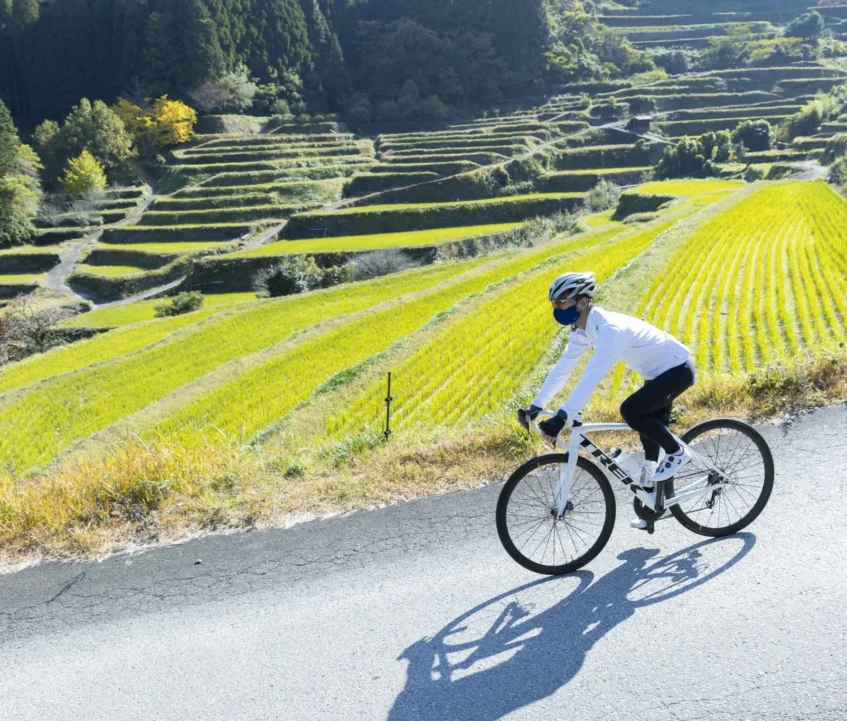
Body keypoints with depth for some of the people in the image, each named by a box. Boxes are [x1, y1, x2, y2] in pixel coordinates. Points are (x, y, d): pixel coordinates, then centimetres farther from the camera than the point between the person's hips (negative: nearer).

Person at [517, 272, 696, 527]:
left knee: (631, 410, -26)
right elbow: (563, 368, -4)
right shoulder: (582, 330, -5)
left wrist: (562, 417, -48)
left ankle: (678, 452, -3)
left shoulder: (610, 328, -34)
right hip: (660, 372, 9)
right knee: (650, 430, 11)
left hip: (677, 369, -9)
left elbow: (592, 376, -43)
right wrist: (535, 406, -10)